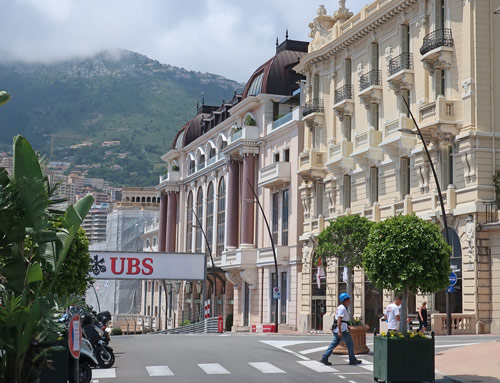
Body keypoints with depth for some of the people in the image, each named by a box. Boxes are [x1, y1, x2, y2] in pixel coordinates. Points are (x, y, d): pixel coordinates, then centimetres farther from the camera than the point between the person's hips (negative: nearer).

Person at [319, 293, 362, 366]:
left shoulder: (340, 307, 16)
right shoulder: (342, 308, -15)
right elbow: (339, 320, -23)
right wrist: (340, 331, -27)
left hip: (337, 330, 10)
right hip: (342, 329, -10)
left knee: (334, 343, 7)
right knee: (350, 343, 3)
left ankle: (324, 358, 2)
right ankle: (352, 360, 12)